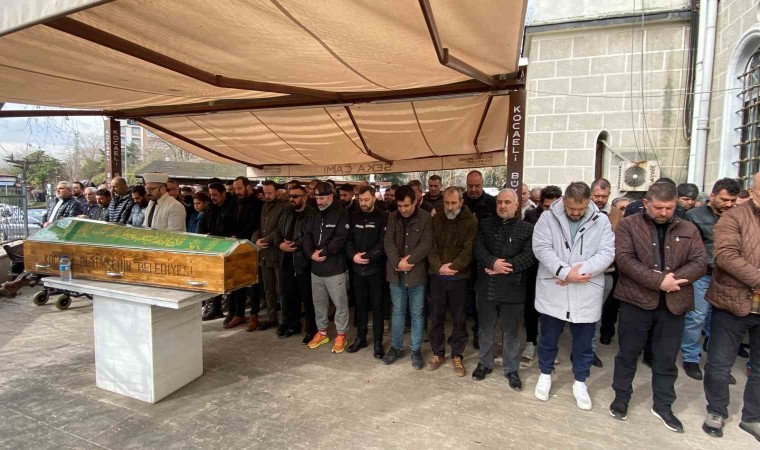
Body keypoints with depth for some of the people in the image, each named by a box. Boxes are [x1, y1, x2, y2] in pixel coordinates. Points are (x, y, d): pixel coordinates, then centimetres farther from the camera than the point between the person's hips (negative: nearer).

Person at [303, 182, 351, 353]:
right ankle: (321, 332, 33)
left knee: (340, 303, 3)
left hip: (335, 268, -6)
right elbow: (307, 236, 4)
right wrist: (311, 253, -12)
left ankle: (341, 335, 18)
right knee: (318, 301, 17)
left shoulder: (341, 214, -9)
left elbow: (340, 238, -18)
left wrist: (323, 252, -17)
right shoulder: (314, 215, 11)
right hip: (316, 267, 7)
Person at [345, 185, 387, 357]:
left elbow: (383, 243, -13)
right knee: (360, 304, 14)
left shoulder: (383, 217, -5)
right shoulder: (354, 217, 7)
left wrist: (366, 256, -18)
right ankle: (361, 337, 28)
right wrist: (353, 256, -14)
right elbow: (348, 240, 4)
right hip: (357, 269, 4)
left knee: (377, 306, 5)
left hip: (376, 269, -4)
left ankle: (378, 342, 16)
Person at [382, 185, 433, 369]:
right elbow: (388, 242, -3)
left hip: (416, 273, -3)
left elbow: (426, 245, -13)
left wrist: (408, 261, -17)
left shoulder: (426, 218, -7)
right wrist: (397, 262, -15)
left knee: (416, 313, 8)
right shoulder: (392, 217, 4)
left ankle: (416, 350, 23)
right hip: (396, 273, 3)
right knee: (398, 311, 14)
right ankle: (396, 347, 28)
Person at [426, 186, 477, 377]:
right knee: (436, 316, 10)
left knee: (459, 318, 8)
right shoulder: (436, 219, 4)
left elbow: (469, 249, -12)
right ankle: (438, 353, 26)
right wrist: (438, 266, -16)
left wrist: (454, 266, -22)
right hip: (437, 275, 3)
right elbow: (431, 246, -1)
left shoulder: (471, 221, -4)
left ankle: (457, 355, 24)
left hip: (459, 276, -2)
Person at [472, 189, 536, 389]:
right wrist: (493, 263, -24)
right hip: (486, 287, 2)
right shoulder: (485, 224, 4)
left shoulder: (527, 228, -1)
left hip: (512, 288, -1)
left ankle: (511, 369, 30)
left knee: (511, 331, 12)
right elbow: (478, 248, -7)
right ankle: (485, 363, 35)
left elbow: (530, 255, -12)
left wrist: (505, 267, -19)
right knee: (485, 328, 16)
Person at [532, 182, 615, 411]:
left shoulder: (601, 221, 1)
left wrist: (581, 270, -19)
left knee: (584, 342, 14)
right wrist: (565, 272, -21)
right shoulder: (548, 217, -3)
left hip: (586, 293, 1)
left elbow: (607, 253, -6)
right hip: (553, 291, -1)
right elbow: (541, 248, -12)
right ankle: (545, 375, 35)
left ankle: (580, 382, 33)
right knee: (548, 337, 14)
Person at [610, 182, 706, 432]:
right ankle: (621, 397, 28)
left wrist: (674, 280, -18)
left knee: (667, 358, 15)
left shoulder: (688, 229, 7)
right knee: (628, 353, 11)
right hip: (636, 301, -3)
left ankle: (663, 405, 32)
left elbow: (700, 263, -1)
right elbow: (624, 259, -14)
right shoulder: (628, 225, -3)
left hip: (673, 304, 3)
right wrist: (659, 281, -21)